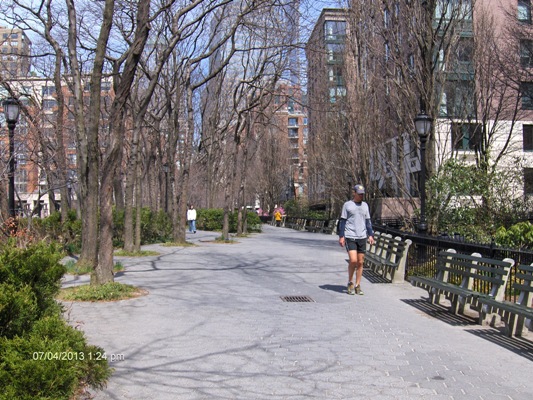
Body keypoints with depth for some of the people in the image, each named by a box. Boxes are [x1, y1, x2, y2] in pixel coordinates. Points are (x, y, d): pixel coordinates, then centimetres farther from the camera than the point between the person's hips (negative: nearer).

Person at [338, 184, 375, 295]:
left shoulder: (365, 205, 14)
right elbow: (342, 221, 2)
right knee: (353, 260, -14)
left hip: (362, 237, 4)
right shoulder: (347, 205, 1)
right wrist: (341, 236, -4)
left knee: (360, 262, 4)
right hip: (350, 237, -4)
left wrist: (370, 235, 9)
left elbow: (368, 221, 18)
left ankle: (357, 286, 12)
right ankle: (350, 283, 7)